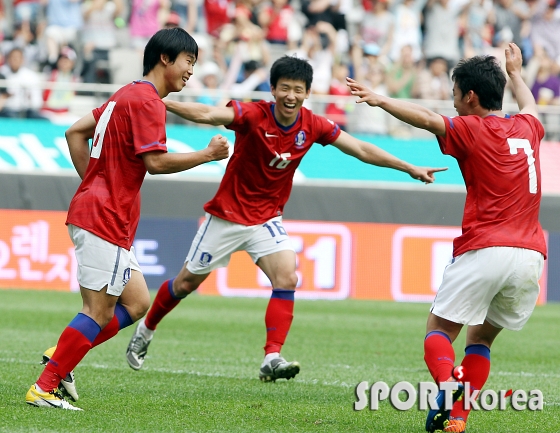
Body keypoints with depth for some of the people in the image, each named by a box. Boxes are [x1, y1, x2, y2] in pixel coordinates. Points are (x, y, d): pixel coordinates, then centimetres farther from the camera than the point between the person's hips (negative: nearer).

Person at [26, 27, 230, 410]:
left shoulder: (128, 95, 18)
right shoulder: (147, 101, -12)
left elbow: (76, 132, 22)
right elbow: (156, 162, -20)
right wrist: (208, 154, -11)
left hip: (93, 211, 10)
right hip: (104, 219, -10)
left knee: (137, 304, 11)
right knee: (100, 312, -8)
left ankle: (61, 357, 10)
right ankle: (44, 389, -6)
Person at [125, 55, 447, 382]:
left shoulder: (313, 126, -7)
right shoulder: (253, 115, -21)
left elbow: (361, 150, -1)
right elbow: (207, 114, -35)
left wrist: (410, 168, -3)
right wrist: (165, 103, -50)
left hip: (266, 219, 3)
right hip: (228, 215, -3)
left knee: (287, 278, -20)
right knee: (186, 283, 8)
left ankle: (272, 359, -20)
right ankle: (146, 329, 34)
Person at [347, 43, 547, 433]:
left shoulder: (472, 131, -1)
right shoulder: (528, 128, 16)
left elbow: (426, 119, -16)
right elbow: (530, 106, 40)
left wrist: (380, 100, -17)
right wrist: (515, 73, 57)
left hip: (485, 250, -5)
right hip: (531, 255, 6)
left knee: (440, 330, 3)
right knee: (481, 338, 17)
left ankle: (447, 387, -27)